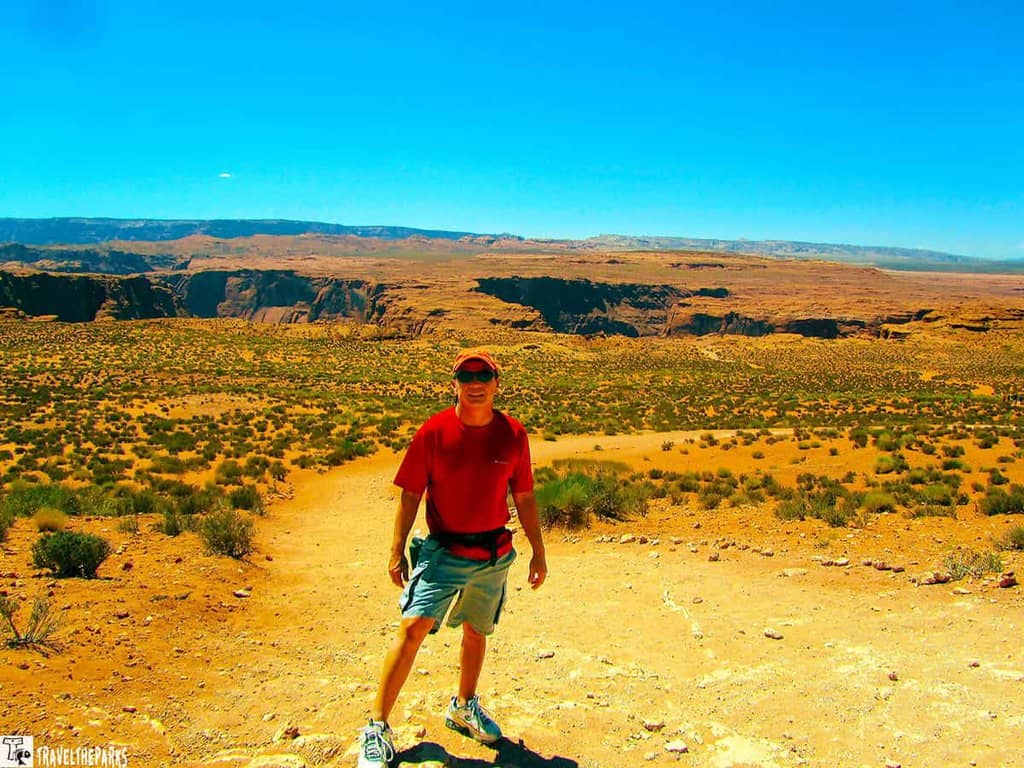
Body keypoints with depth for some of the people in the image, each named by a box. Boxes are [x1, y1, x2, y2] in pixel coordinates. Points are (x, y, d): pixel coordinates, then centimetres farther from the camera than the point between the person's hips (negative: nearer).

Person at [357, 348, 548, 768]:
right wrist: (397, 550, -6)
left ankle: (463, 707, 43)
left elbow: (524, 499, 5)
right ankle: (377, 726, 1)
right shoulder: (433, 431, -9)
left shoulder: (513, 434, -3)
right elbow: (411, 495, -4)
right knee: (413, 627, -13)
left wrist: (538, 553, 8)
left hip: (494, 555, 3)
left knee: (476, 633, 18)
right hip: (443, 551, -3)